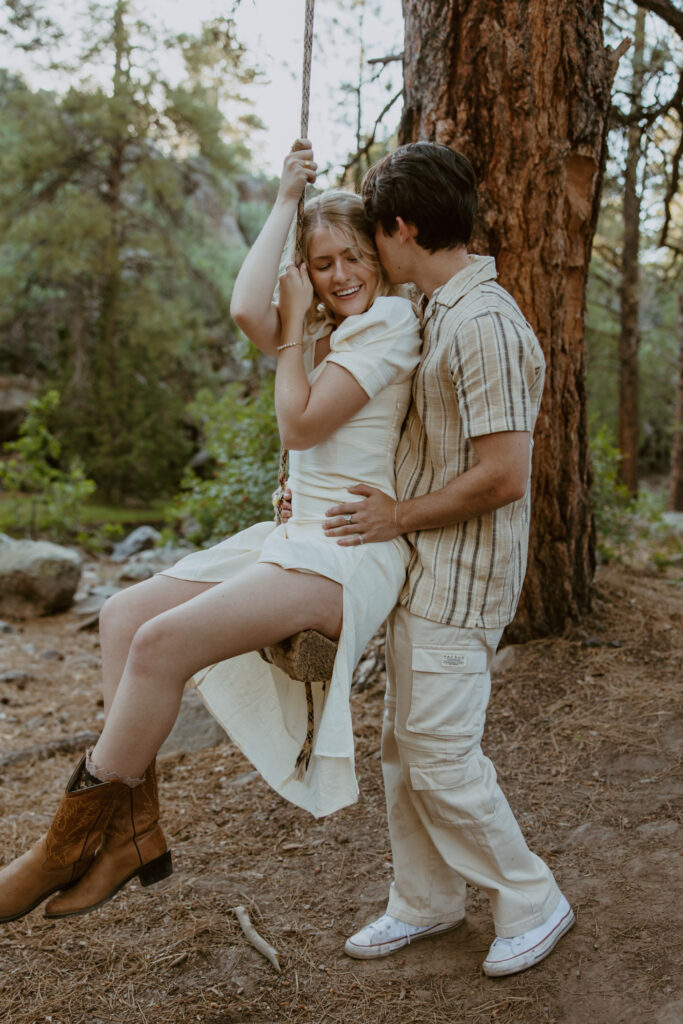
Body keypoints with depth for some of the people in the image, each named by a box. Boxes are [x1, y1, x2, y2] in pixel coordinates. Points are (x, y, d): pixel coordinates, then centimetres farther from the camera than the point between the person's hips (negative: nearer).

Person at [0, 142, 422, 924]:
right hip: (297, 536, 9)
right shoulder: (321, 333, 18)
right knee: (124, 616, -1)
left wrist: (295, 323, -1)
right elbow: (247, 309, -4)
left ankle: (82, 835, -7)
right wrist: (286, 201, 1)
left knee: (164, 640, -23)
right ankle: (133, 829, -1)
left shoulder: (391, 322, -6)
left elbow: (301, 425, -13)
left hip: (352, 552, -9)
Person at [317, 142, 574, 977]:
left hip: (460, 575, -10)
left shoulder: (482, 322, -21)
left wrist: (398, 517, -14)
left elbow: (503, 475, -25)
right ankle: (425, 902, 31)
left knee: (440, 753, -2)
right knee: (403, 743, 15)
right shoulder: (436, 313, 11)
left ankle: (530, 904, 18)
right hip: (422, 566, 10)